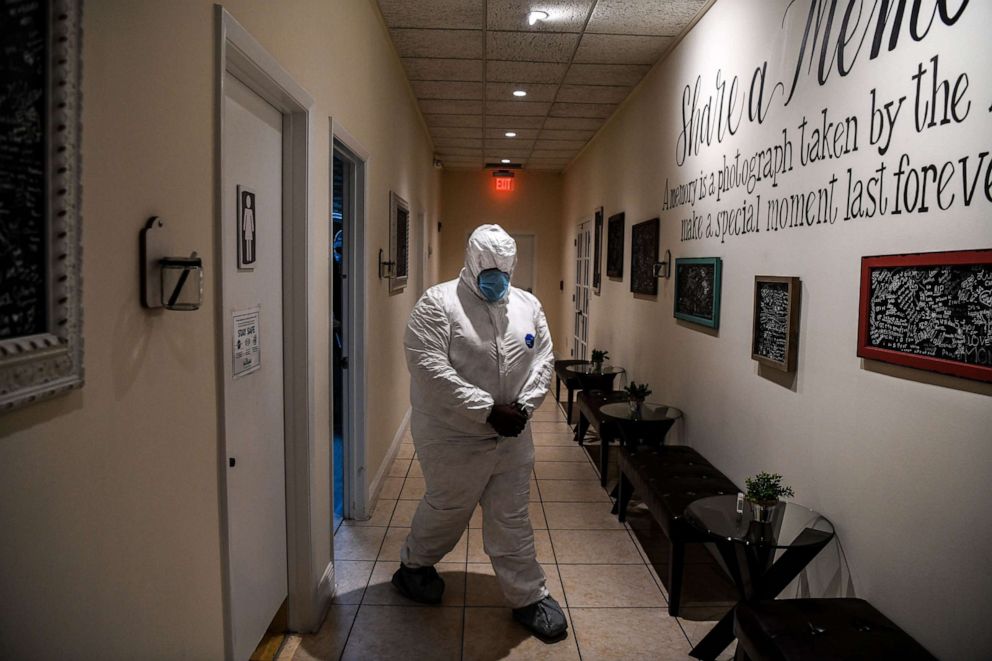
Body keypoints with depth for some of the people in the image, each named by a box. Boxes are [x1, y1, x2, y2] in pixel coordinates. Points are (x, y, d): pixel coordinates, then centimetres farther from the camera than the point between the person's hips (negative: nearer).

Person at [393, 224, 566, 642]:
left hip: (512, 437, 4)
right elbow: (429, 368, -23)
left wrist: (523, 407, -11)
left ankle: (529, 597, 27)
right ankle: (413, 565, 42)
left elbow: (543, 359, 5)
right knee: (447, 511, 15)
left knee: (512, 519, 13)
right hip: (453, 438, -4)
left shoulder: (527, 305, 5)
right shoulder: (437, 303, -14)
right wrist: (487, 410, -23)